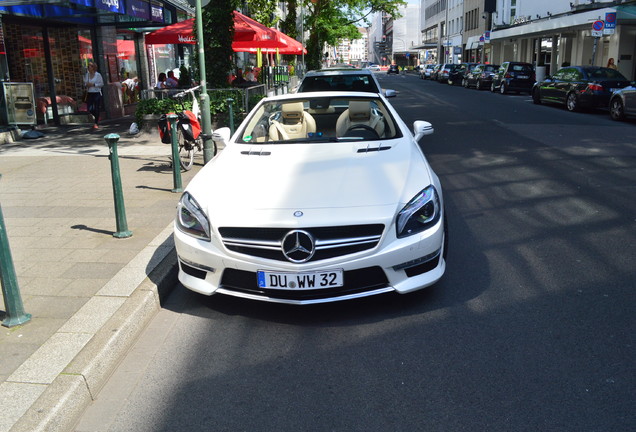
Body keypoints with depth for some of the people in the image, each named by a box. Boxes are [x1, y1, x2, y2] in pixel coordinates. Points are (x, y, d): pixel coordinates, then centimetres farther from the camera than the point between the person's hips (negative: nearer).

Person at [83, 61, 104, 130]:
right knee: (89, 109, -1)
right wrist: (86, 84, -6)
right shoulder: (87, 74, 9)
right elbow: (84, 82, 17)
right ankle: (97, 118, 28)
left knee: (97, 108, -1)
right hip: (89, 93, 4)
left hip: (97, 93, -4)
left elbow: (102, 84, -6)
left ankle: (96, 123, 8)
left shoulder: (98, 75, -5)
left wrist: (93, 84, -16)